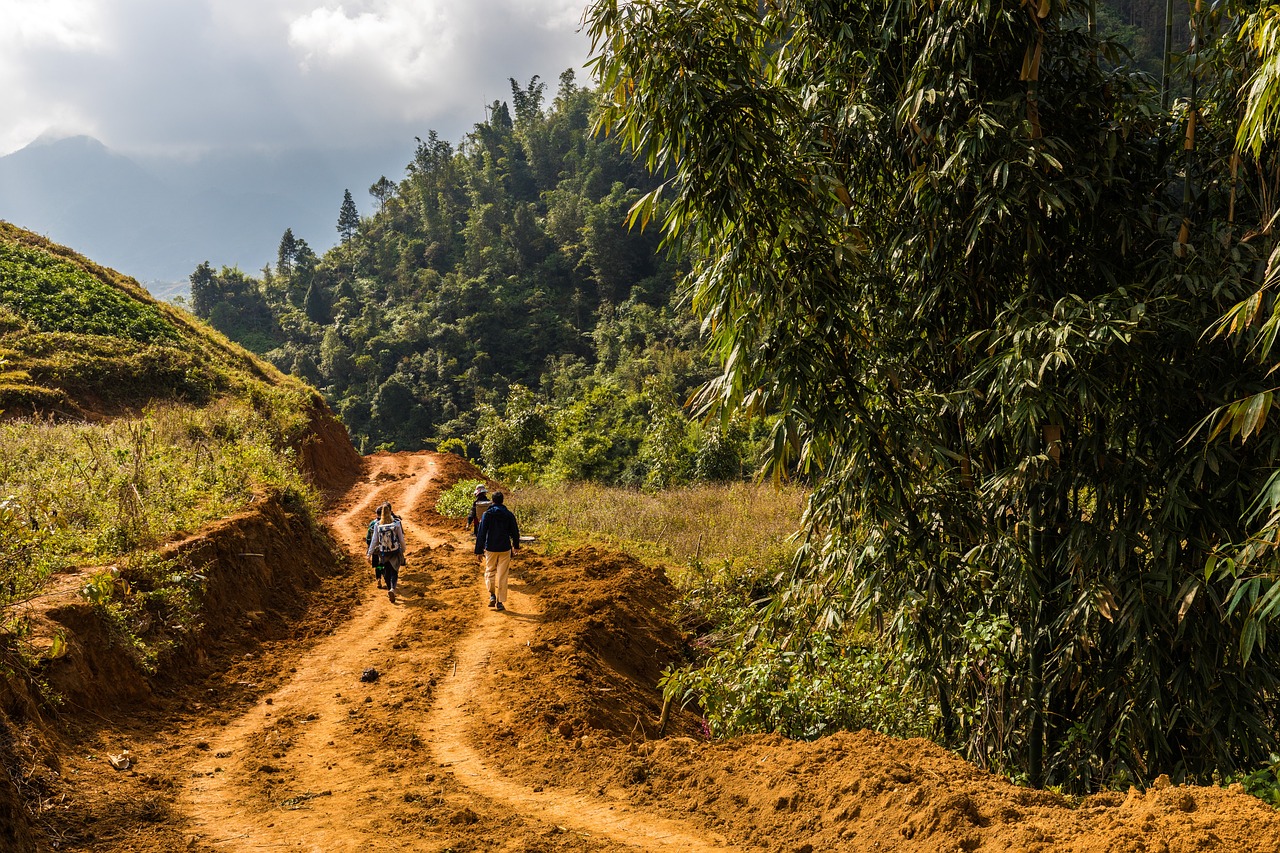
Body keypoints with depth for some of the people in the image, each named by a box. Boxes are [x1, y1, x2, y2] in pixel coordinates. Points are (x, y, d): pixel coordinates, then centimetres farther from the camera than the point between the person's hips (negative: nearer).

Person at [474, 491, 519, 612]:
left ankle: (492, 595, -4)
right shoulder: (509, 515, -1)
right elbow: (515, 532, 8)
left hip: (490, 549, -1)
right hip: (505, 549, 1)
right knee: (502, 576, 5)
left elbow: (481, 533, -8)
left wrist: (479, 550, -2)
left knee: (490, 572, 15)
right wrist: (516, 546, 25)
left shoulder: (487, 514, -6)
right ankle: (500, 602, 4)